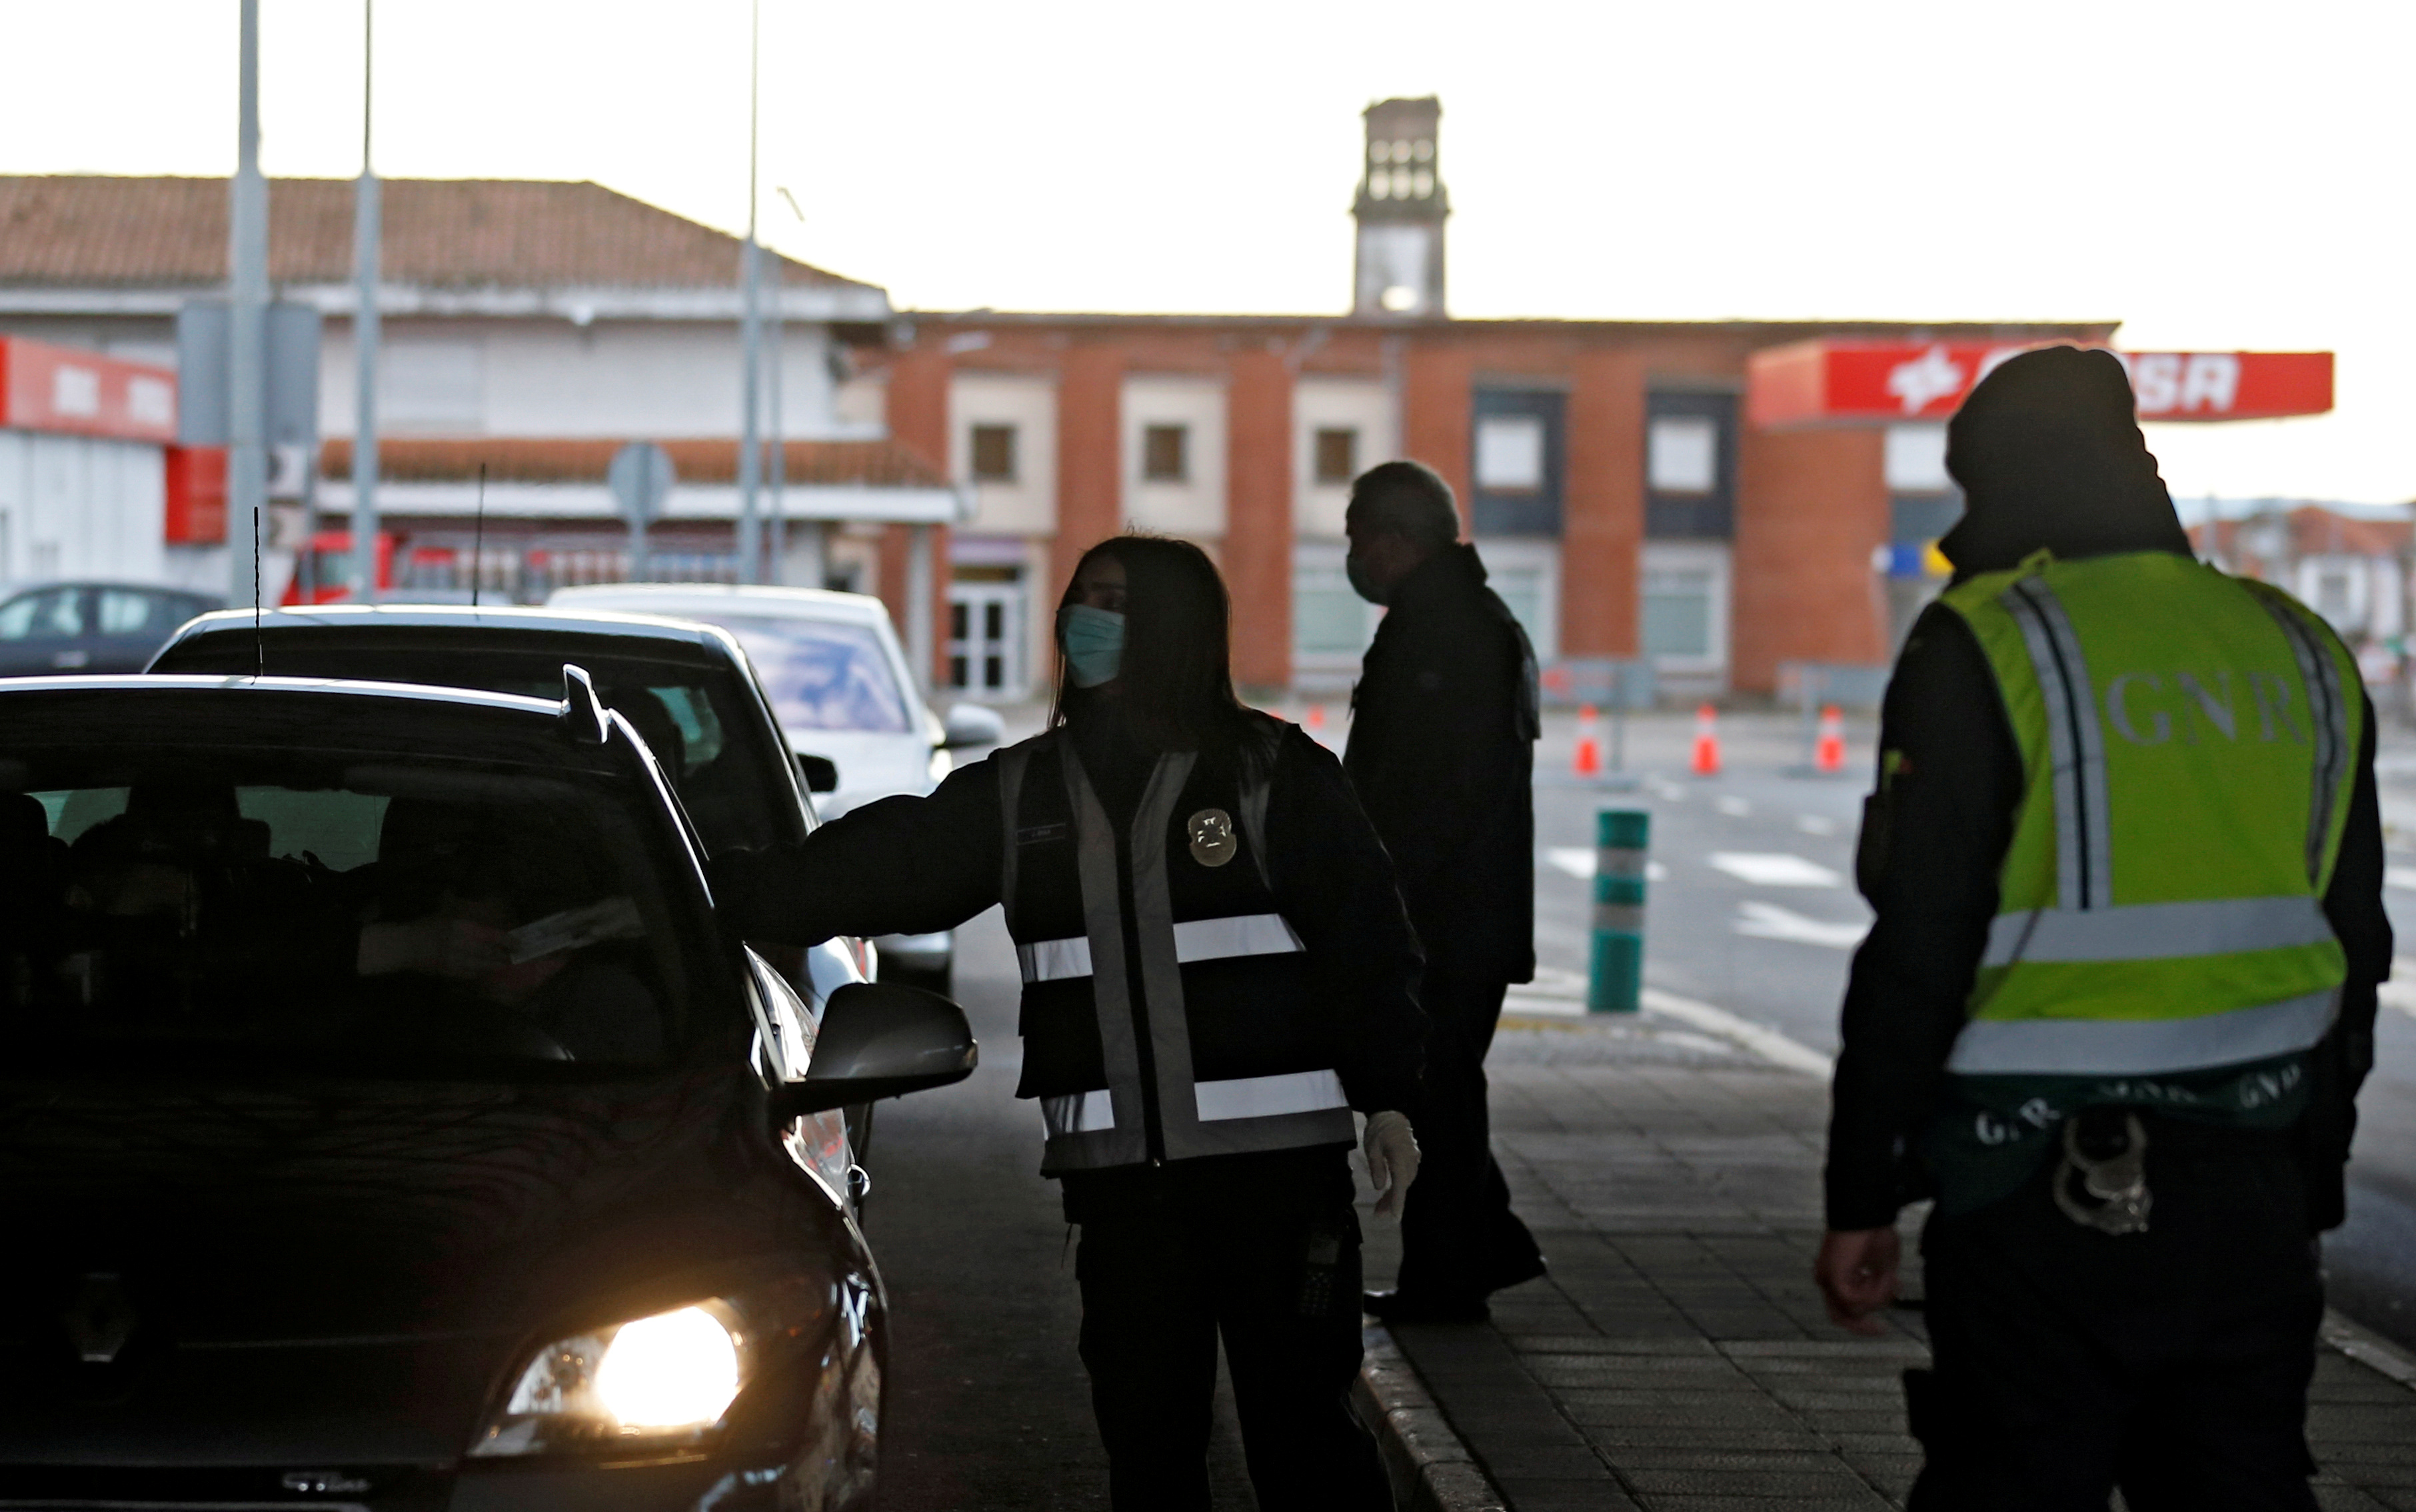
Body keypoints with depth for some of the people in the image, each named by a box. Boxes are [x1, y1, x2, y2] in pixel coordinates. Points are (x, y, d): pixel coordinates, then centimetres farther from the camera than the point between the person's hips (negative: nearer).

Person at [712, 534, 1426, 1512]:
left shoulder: (1275, 771, 1)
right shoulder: (1022, 793, 11)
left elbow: (1366, 942, 1)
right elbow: (882, 864, 6)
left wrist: (1387, 1100, -6)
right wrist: (733, 890, -5)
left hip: (1275, 1155, -4)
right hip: (1118, 1169, 4)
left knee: (1299, 1420, -3)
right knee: (1145, 1429, 8)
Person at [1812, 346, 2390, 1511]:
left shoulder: (1981, 648, -8)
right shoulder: (2302, 657, 11)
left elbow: (1917, 953, -11)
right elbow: (2350, 950, 16)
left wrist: (1860, 1198, -4)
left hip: (2049, 1195, -5)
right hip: (2253, 1191, 6)